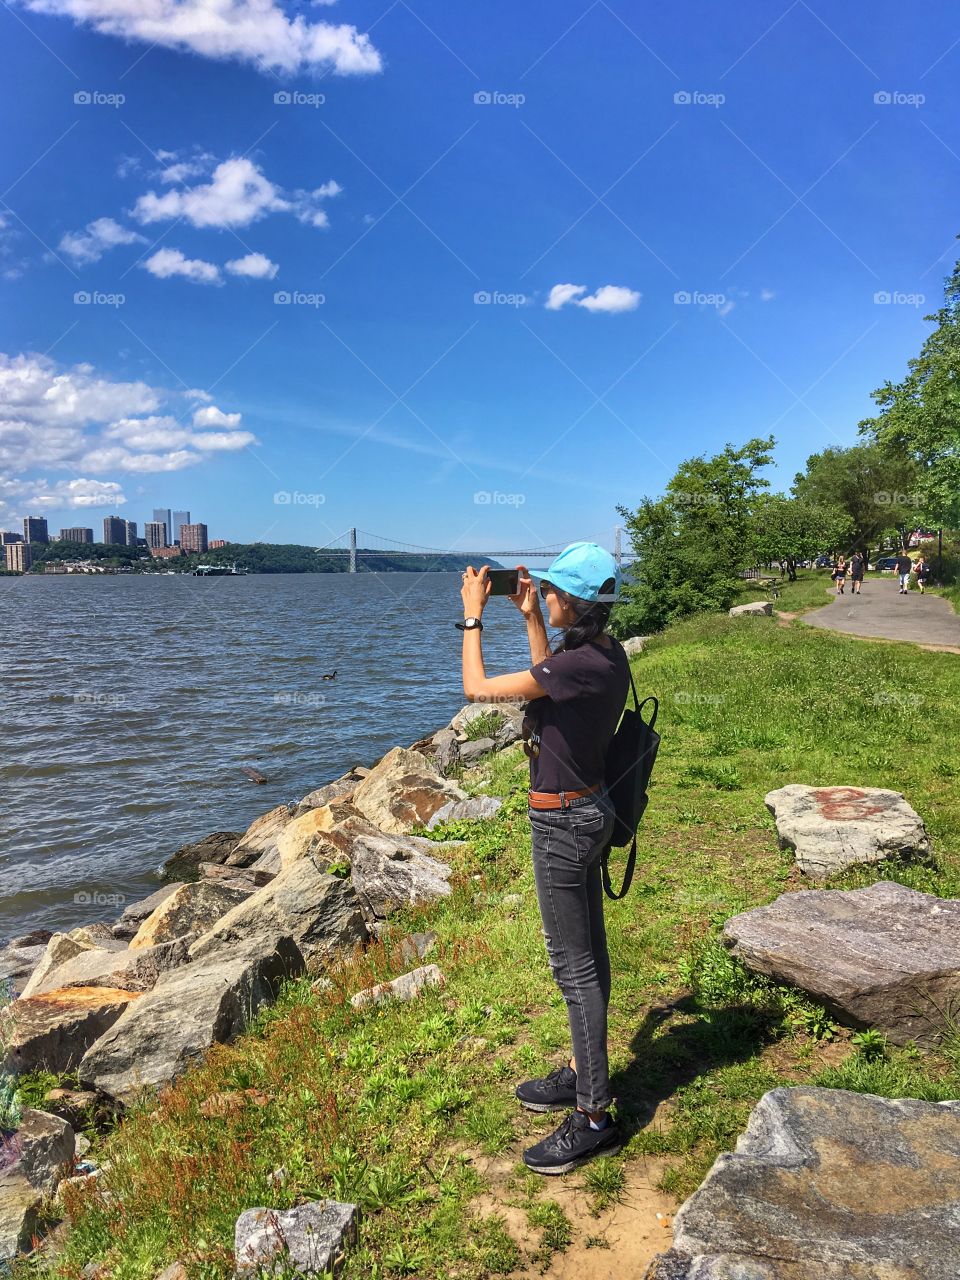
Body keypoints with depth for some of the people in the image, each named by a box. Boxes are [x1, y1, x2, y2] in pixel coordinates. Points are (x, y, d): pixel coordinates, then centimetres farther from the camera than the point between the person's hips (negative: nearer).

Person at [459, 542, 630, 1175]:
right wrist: (530, 617, 16)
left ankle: (593, 1116, 15)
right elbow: (551, 681, 21)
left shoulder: (579, 664, -26)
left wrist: (473, 616, -7)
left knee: (575, 966, 1)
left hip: (564, 821, -10)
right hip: (590, 808, 10)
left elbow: (477, 688, -19)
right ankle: (584, 1073, 38)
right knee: (589, 954, 20)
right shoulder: (607, 654, 1)